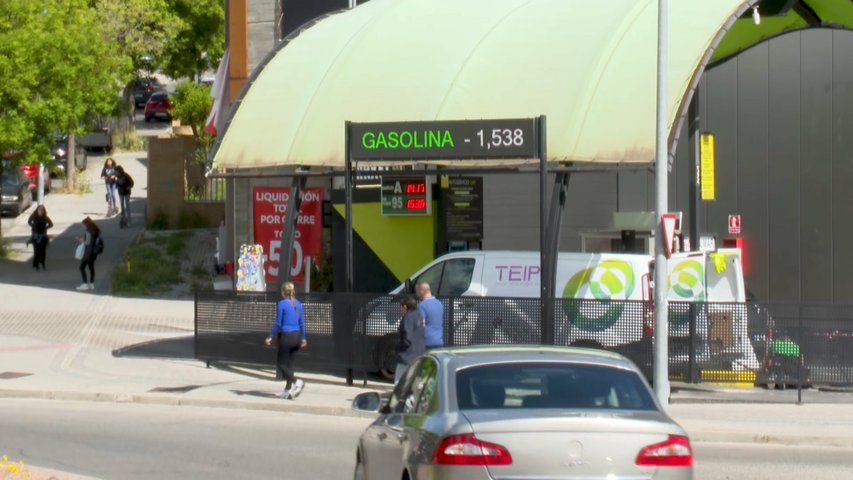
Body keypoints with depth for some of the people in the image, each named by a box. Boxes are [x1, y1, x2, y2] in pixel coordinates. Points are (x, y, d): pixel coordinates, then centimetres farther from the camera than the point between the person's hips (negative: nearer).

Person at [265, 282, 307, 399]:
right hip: (297, 336, 6)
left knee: (281, 363, 2)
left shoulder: (282, 304, -10)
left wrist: (271, 336, -4)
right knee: (289, 363, 13)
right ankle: (288, 391, 11)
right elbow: (302, 322, 12)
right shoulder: (298, 304, 8)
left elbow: (278, 323, -11)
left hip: (286, 336, -6)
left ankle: (296, 381, -18)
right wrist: (303, 338, 21)